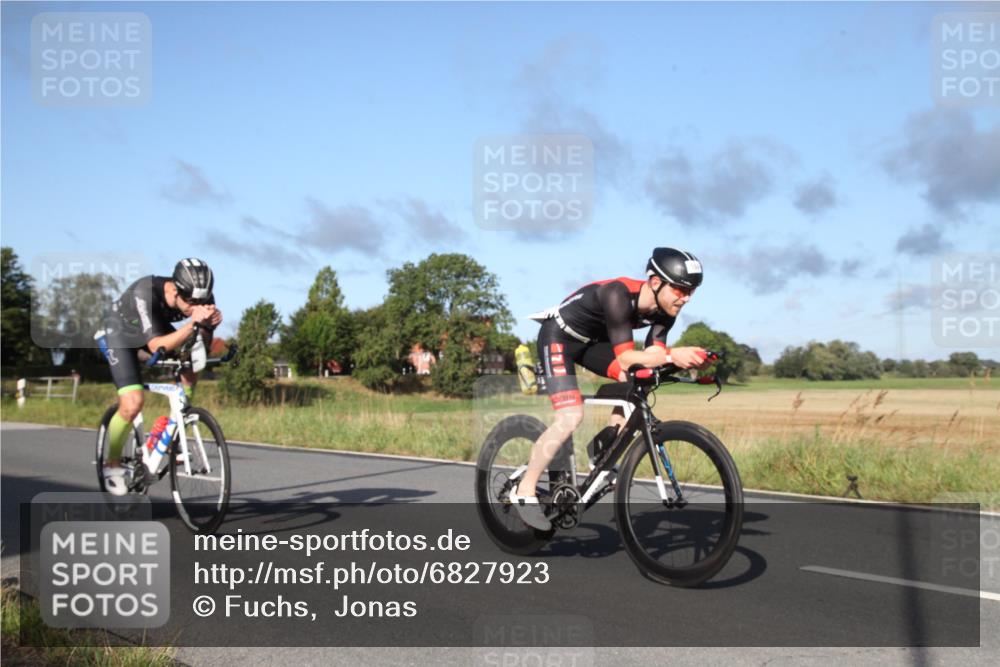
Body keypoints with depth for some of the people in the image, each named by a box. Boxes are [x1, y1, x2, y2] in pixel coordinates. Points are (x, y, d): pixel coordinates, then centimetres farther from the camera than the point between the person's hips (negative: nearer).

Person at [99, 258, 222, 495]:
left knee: (189, 373, -19)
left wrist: (210, 325, -44)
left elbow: (203, 345, -22)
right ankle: (112, 464, 6)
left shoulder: (201, 297, -27)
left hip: (158, 327, 5)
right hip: (122, 331, -5)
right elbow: (157, 346, -46)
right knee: (132, 404, -17)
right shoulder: (145, 292, -41)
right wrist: (193, 323, -58)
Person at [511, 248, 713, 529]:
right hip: (558, 337, -8)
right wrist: (671, 355, -51)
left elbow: (650, 356, -18)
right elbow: (625, 358, -38)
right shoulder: (618, 294, -35)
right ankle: (524, 491, -9)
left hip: (591, 340, 8)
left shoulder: (664, 309, -13)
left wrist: (688, 359, -34)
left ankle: (604, 444, 4)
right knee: (571, 416, -21)